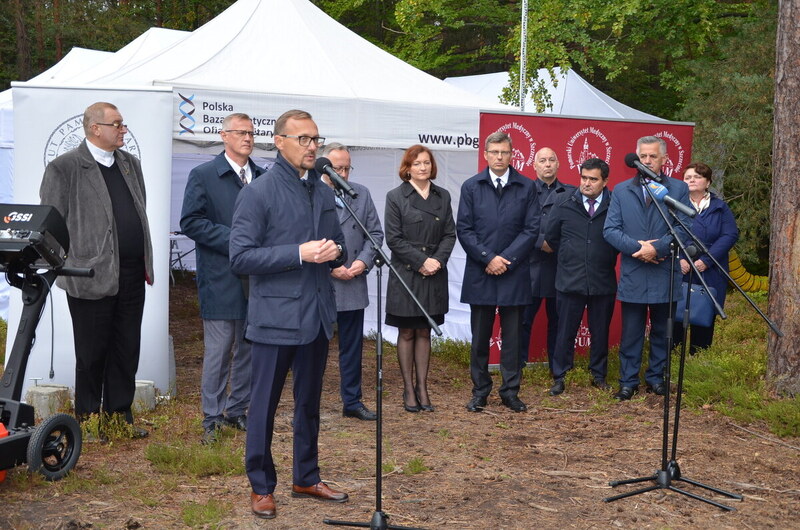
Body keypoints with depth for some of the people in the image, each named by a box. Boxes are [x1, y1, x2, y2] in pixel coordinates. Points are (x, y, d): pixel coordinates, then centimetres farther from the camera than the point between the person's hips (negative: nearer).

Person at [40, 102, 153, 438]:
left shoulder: (131, 165, 14)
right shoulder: (64, 168, -6)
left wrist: (145, 264, 14)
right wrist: (67, 265, -10)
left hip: (132, 276, 6)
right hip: (91, 277, -6)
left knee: (127, 351, 11)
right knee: (92, 353, 5)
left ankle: (120, 416, 23)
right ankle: (87, 419, 19)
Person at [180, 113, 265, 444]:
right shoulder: (203, 176, -2)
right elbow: (190, 222, -8)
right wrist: (233, 239, -15)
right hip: (221, 278, -5)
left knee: (249, 348, 11)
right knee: (218, 350, -2)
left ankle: (238, 410, 24)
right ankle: (212, 417, 9)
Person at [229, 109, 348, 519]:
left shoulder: (324, 192, 10)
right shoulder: (257, 193, -9)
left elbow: (337, 243, 20)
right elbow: (240, 258, -15)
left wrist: (335, 252, -6)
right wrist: (300, 254, -22)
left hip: (317, 314, 6)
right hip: (275, 317, -6)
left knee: (309, 404, 17)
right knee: (264, 405, 4)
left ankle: (306, 478, 31)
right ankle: (261, 487, 19)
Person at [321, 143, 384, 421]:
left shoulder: (362, 194, 8)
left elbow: (375, 233, 11)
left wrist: (363, 261, -5)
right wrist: (330, 268, -13)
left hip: (352, 285, 4)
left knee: (352, 346, 12)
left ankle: (352, 402, 24)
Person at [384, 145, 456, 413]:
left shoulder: (443, 196, 9)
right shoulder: (395, 197, -2)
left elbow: (450, 234, 7)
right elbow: (394, 239, -7)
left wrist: (438, 260, -10)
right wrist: (421, 262, -14)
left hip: (434, 275, 3)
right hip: (406, 274, -3)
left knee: (424, 332, 9)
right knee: (406, 333, 4)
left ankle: (422, 388, 15)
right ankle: (408, 390, 11)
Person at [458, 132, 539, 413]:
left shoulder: (526, 187, 4)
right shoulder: (471, 187, 4)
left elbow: (531, 229, -1)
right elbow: (463, 230, 0)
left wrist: (507, 259, -11)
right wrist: (488, 258, -10)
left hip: (515, 274, 0)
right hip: (480, 274, 0)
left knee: (512, 335, 5)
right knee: (480, 337, 7)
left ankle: (510, 392, 15)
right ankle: (479, 391, 17)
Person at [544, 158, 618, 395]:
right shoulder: (565, 208, 3)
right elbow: (551, 238, 13)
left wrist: (607, 262, 5)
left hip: (603, 283, 0)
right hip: (570, 281, 0)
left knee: (600, 332, 11)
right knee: (566, 332, 6)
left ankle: (599, 375, 26)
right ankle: (559, 377, 16)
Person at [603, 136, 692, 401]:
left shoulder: (679, 189, 3)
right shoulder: (621, 190, 7)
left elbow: (684, 227, -6)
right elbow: (610, 229, -1)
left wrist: (657, 248, -18)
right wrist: (637, 247, -14)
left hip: (665, 275, 0)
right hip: (632, 276, 0)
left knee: (661, 331, 11)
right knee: (631, 333, 4)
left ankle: (656, 378, 23)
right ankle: (628, 381, 13)